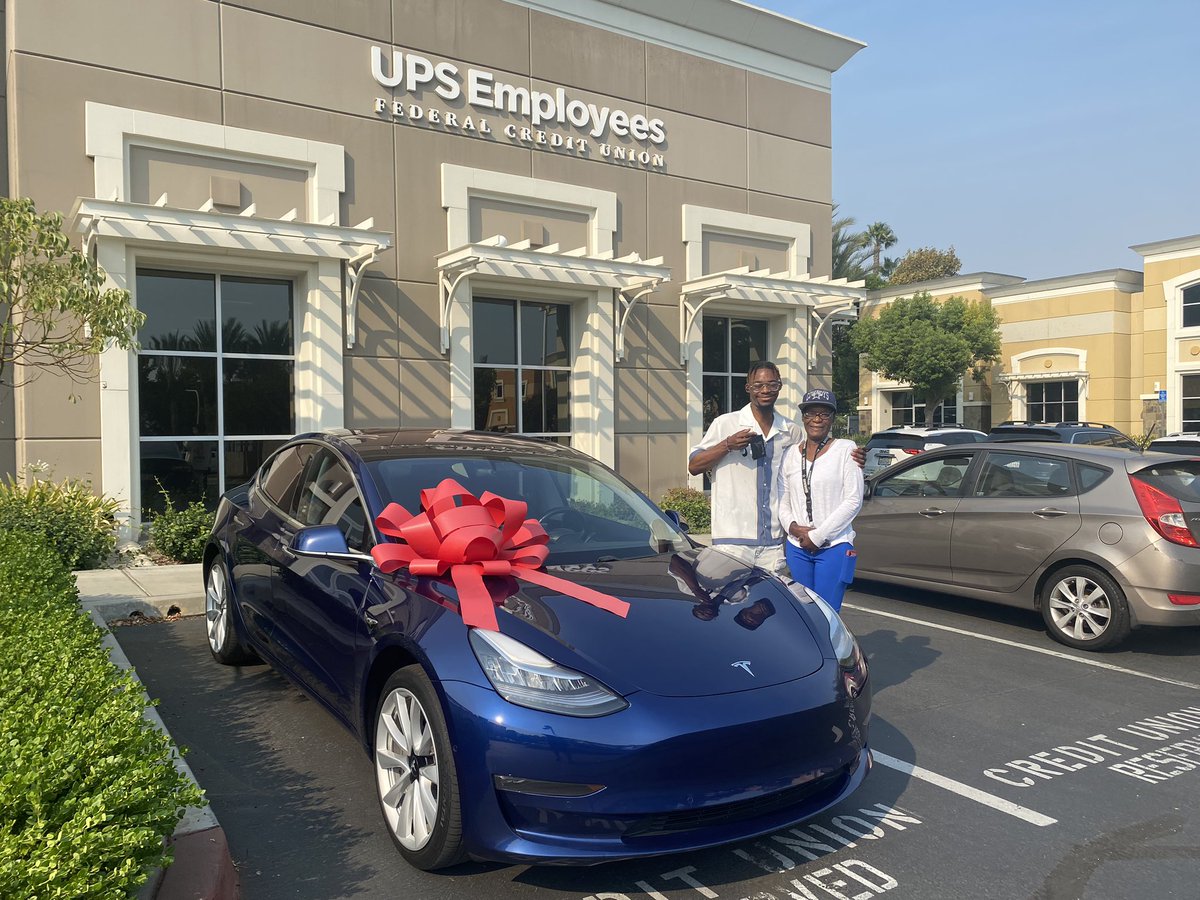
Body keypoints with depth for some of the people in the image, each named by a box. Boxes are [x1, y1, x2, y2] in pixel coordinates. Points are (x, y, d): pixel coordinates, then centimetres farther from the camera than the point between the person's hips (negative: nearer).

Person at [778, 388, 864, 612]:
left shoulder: (845, 450, -2)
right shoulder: (791, 454, 10)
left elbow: (853, 500, -7)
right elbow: (782, 499, 12)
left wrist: (818, 535, -10)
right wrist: (792, 526, -9)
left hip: (834, 546, -4)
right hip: (797, 548, 4)